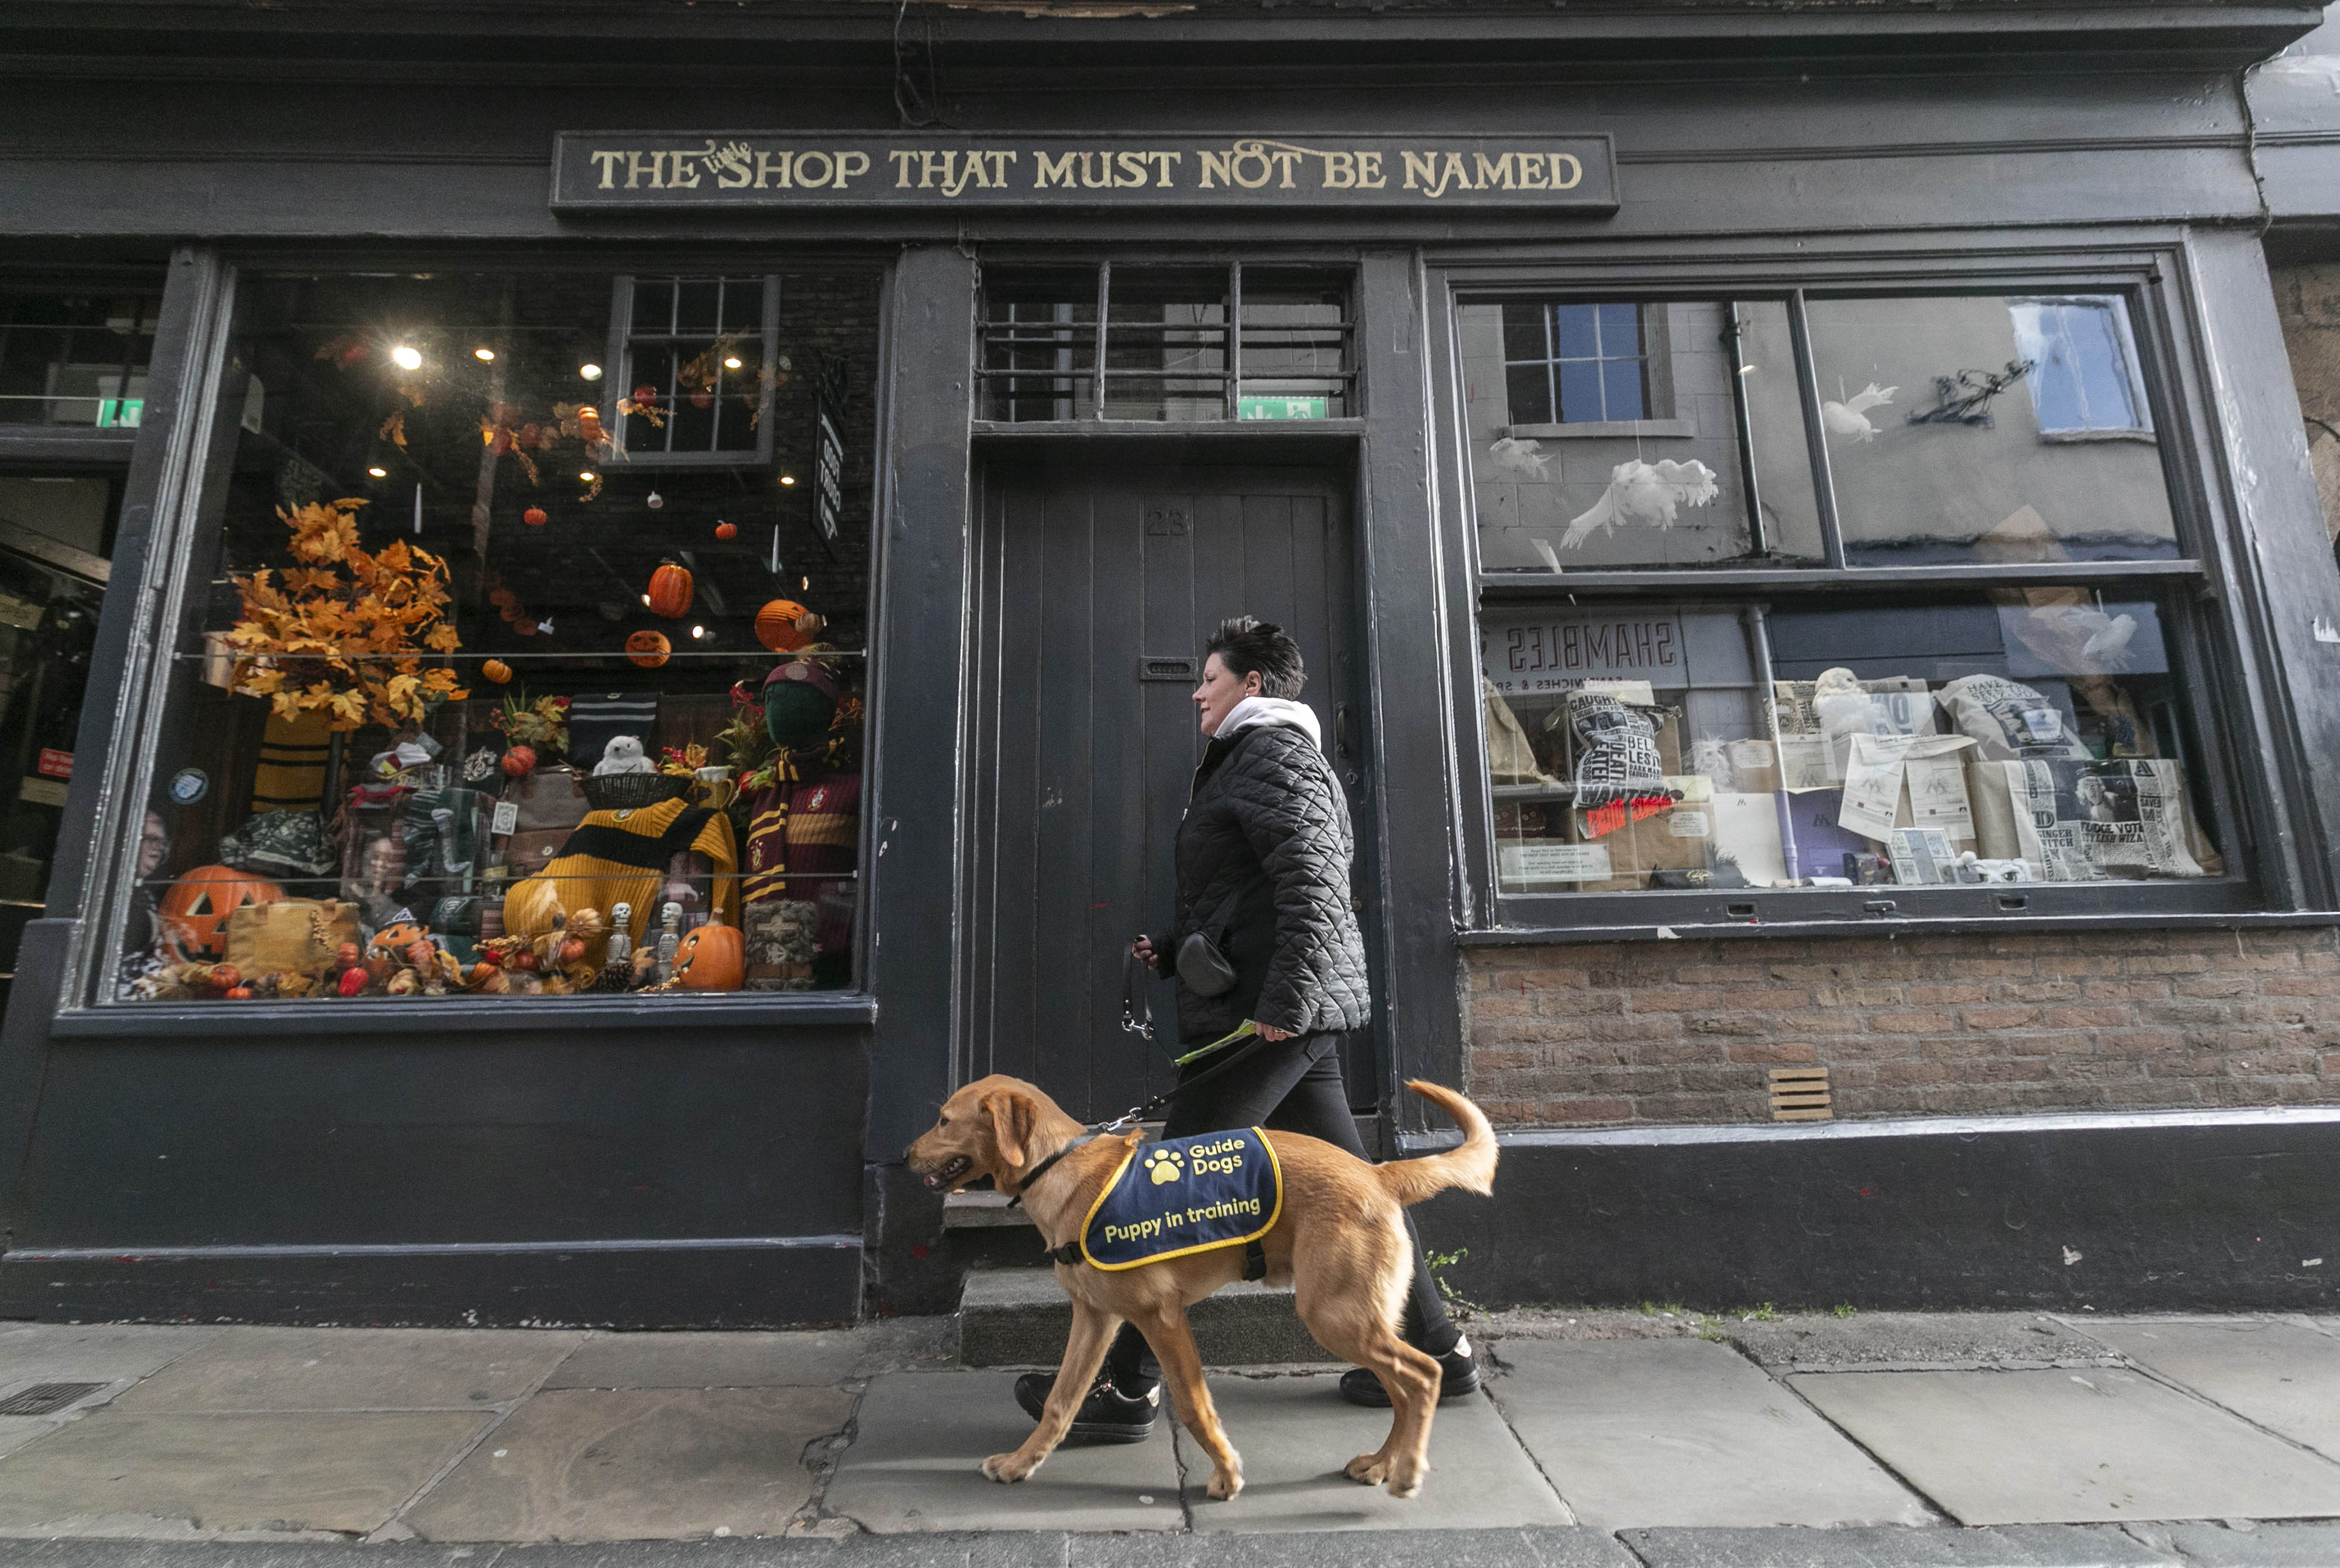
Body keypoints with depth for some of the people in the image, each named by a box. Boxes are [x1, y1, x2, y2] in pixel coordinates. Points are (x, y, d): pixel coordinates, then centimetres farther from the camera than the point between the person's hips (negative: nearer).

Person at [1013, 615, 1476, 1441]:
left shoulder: (1273, 753, -9)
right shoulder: (1258, 757, 24)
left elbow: (1311, 884, -21)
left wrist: (1281, 1000, -25)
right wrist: (1172, 948, 18)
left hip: (1269, 1010, -11)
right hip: (1298, 1009, 11)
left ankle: (1125, 1386, 7)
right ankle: (1436, 1349, 26)